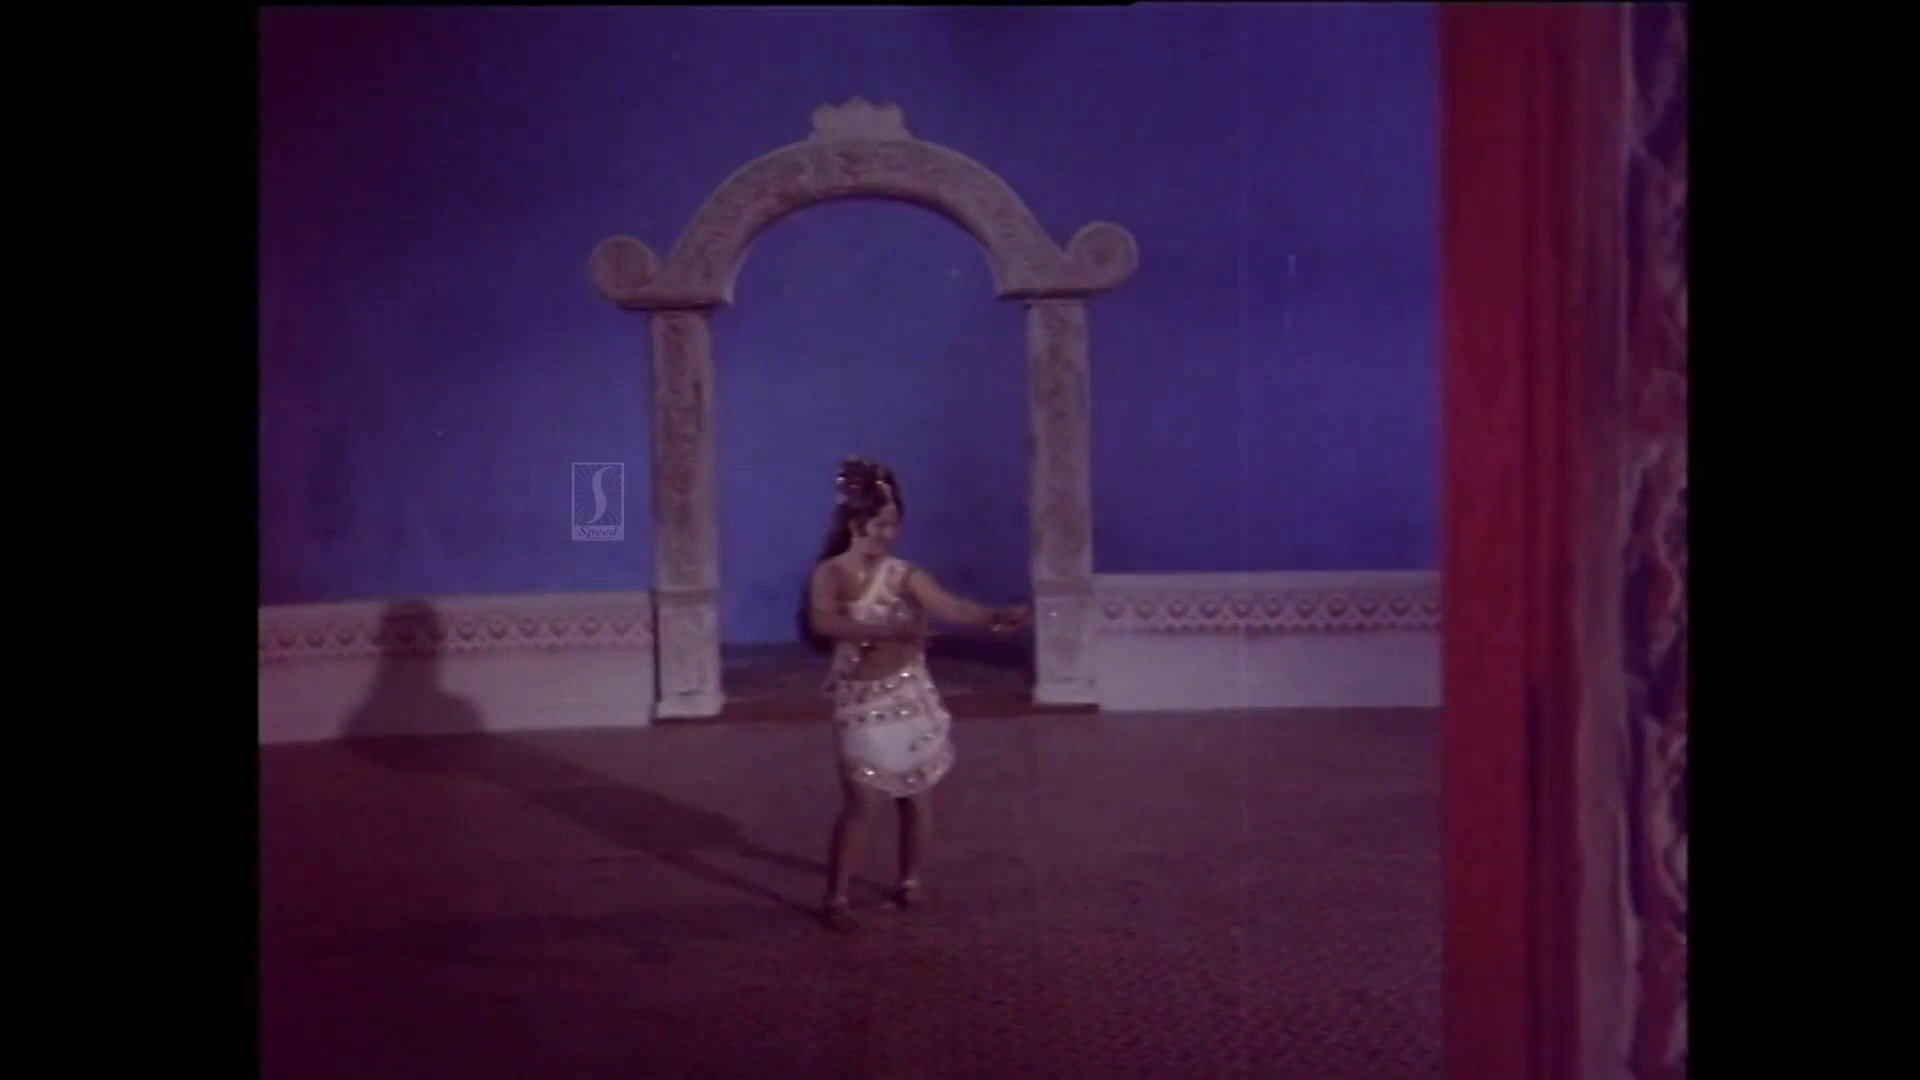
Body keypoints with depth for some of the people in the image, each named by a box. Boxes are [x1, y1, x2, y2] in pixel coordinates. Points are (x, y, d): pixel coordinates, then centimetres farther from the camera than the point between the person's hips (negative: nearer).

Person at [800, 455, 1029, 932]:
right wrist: (887, 629, -35)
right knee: (860, 803, -4)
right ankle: (836, 897, 9)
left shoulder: (903, 574, -3)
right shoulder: (828, 574, -7)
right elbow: (823, 623, -25)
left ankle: (910, 880, 30)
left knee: (917, 797, 11)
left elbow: (951, 607, -15)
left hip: (910, 695, 3)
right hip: (860, 701, -3)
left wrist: (996, 616, -34)